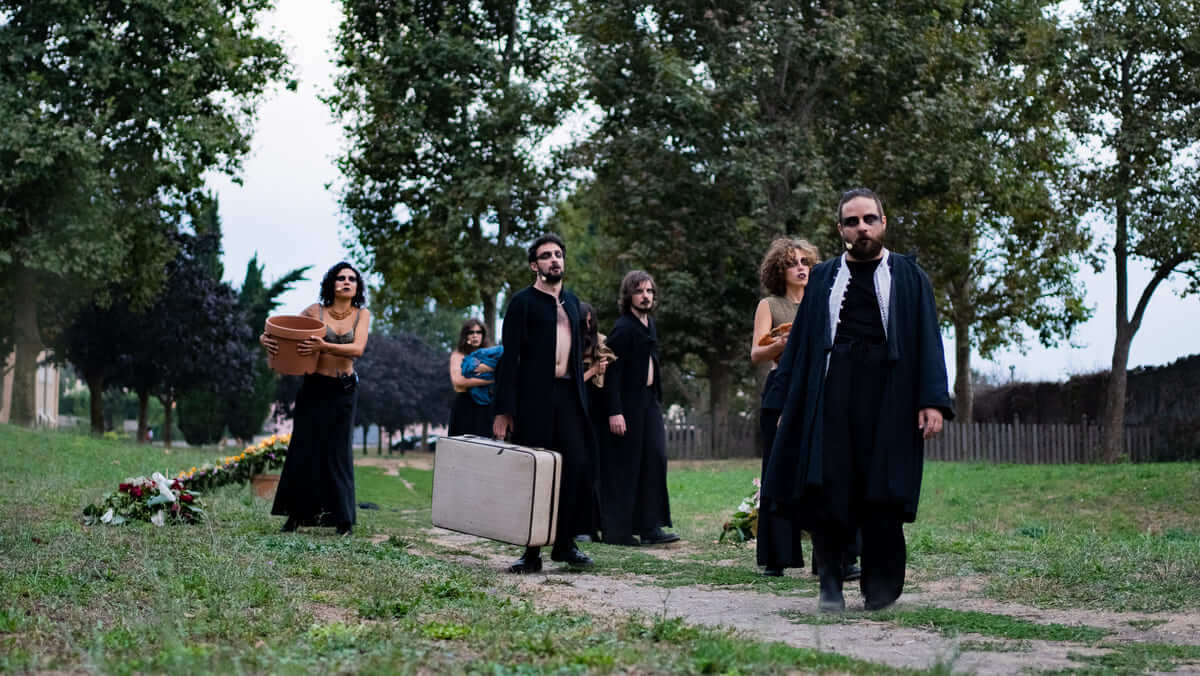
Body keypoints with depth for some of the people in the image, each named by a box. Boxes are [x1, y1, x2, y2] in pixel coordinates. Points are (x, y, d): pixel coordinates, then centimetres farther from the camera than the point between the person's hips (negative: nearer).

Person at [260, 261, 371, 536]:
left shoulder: (362, 314, 2)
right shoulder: (315, 311, 2)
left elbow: (358, 348, -13)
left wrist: (325, 347, -29)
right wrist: (266, 339, -19)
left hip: (344, 390, 0)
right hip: (314, 387, 0)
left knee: (337, 451, 1)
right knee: (304, 448, -1)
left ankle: (343, 520, 7)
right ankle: (295, 515, 10)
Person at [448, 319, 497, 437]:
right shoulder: (458, 355, 4)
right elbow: (457, 381, -12)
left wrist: (489, 368, -16)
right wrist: (489, 380, -11)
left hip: (486, 405, 3)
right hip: (465, 405, -3)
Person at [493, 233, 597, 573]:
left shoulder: (571, 301, 19)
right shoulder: (523, 302, -1)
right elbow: (510, 357, -6)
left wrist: (582, 397, 16)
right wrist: (504, 410, -12)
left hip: (568, 395, 5)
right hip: (534, 397, -5)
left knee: (578, 465, -3)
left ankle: (565, 542, 11)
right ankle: (531, 552, 5)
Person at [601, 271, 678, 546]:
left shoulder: (649, 324, 12)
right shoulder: (623, 328, -13)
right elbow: (612, 372, -17)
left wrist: (657, 398, 12)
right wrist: (614, 412, -22)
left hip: (649, 402, 8)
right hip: (626, 405, -8)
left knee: (654, 459, 2)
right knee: (623, 468, -2)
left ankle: (650, 528, 6)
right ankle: (616, 531, 5)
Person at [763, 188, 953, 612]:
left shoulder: (907, 276, 9)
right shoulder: (823, 278, 15)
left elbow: (927, 339, 3)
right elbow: (800, 340, 13)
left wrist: (933, 400, -9)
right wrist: (785, 400, 6)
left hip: (887, 392, -1)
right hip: (831, 390, 2)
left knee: (881, 491, 0)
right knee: (828, 488, -7)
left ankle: (880, 587, 13)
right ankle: (830, 582, 3)